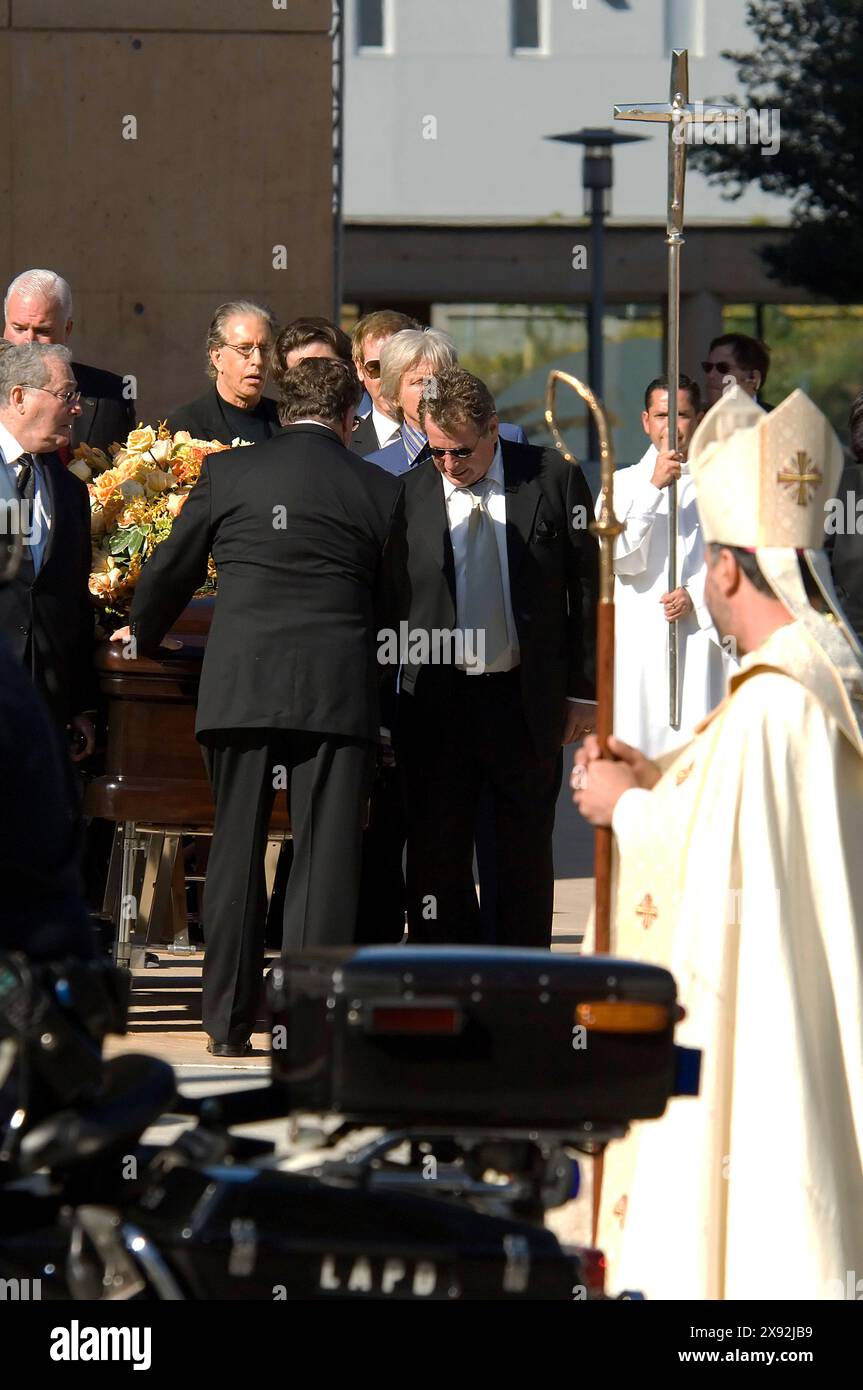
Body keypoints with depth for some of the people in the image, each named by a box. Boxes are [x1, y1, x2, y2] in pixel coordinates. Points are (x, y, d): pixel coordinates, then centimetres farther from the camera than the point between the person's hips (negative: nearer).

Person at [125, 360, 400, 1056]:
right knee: (327, 853, 1)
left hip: (238, 685, 1)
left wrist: (142, 636, 34)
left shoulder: (227, 471, 6)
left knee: (236, 849, 9)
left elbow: (170, 570, 15)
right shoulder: (380, 490, 5)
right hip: (338, 688, -1)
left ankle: (228, 1022, 11)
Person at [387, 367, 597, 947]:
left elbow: (587, 589, 3)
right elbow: (393, 600, 4)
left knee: (526, 855, 8)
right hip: (437, 700, 0)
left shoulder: (553, 478, -1)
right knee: (436, 856, 1)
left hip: (526, 699, 0)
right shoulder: (410, 493, 0)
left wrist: (583, 691, 1)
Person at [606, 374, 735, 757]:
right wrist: (653, 488, -12)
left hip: (702, 641, 0)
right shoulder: (623, 484, 10)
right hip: (640, 647, 0)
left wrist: (695, 595, -10)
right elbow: (620, 557, -5)